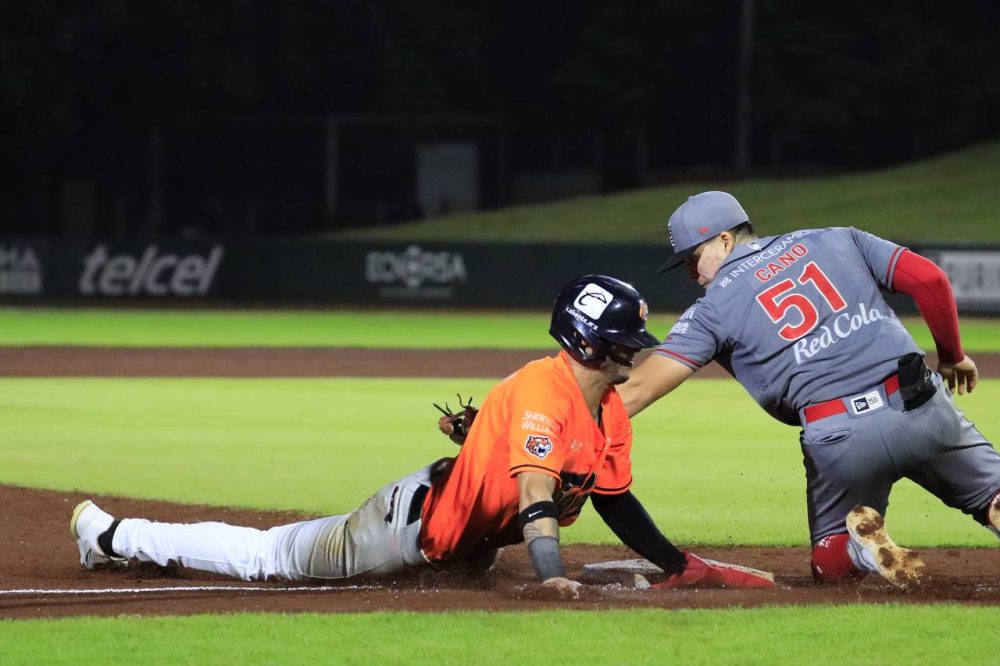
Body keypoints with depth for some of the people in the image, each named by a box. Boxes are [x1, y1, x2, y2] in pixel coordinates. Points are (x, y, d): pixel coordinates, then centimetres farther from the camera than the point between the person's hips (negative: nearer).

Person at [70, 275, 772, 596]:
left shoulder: (612, 410, -2)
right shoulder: (542, 389, -29)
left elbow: (614, 499, 9)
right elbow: (536, 488, -40)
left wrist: (676, 563, 2)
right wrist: (552, 573, -51)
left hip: (473, 541, 8)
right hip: (420, 518, -8)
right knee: (269, 557, 2)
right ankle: (115, 536, 13)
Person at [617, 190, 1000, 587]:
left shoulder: (716, 306, 8)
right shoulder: (834, 241, 16)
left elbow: (639, 389, 2)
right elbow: (929, 278, 9)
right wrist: (953, 356, 22)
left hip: (838, 436, -2)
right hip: (923, 407, 2)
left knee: (830, 562, 21)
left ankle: (863, 547, -15)